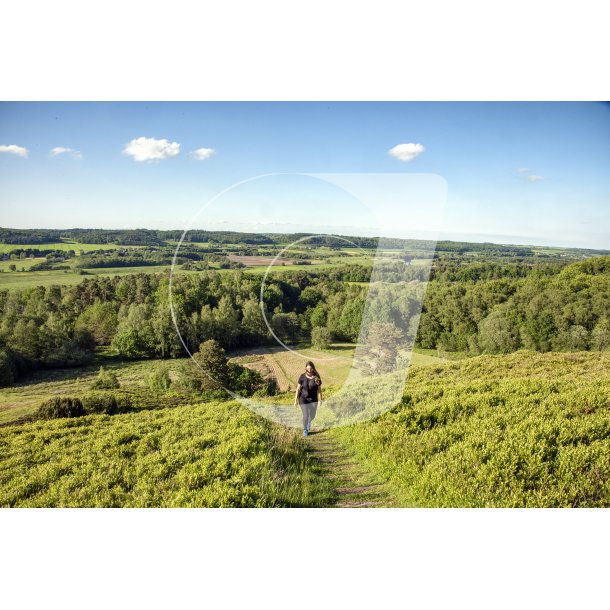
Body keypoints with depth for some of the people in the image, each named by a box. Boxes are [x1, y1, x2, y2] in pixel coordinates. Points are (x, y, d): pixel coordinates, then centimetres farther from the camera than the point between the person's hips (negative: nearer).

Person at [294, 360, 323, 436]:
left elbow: (319, 389, -3)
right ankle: (305, 429, 26)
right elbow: (298, 388, -6)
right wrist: (296, 400, -6)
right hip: (303, 399, -2)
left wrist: (320, 400, -4)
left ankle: (309, 421, 50)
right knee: (305, 415, -2)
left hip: (313, 399, 2)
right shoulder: (302, 377, -11)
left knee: (312, 415, 12)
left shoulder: (316, 377, -9)